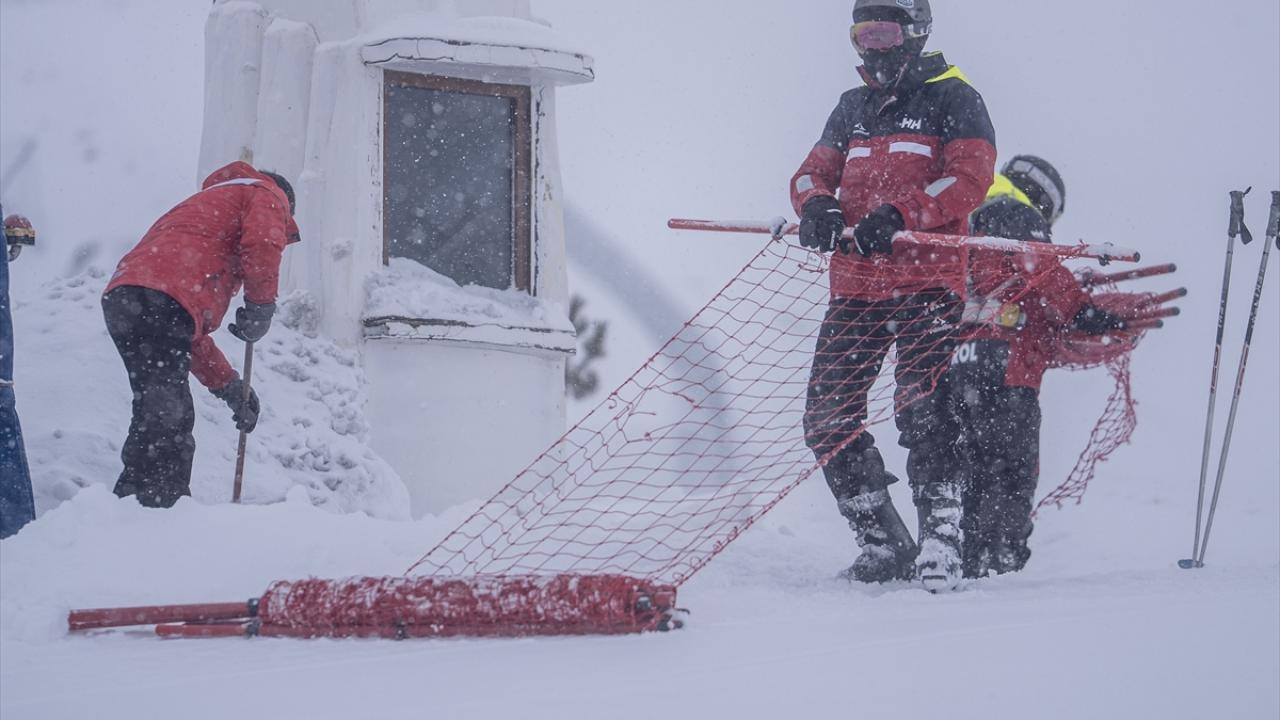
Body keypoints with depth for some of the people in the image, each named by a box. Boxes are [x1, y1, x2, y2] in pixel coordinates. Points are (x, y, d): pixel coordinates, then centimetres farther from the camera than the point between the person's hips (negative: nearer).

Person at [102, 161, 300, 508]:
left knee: (174, 418, 13)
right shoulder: (268, 195, 20)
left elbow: (190, 334, 38)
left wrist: (231, 388, 35)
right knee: (164, 418, -16)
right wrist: (261, 307, 6)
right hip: (161, 301, -9)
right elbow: (262, 245, -7)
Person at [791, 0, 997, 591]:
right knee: (826, 419, 0)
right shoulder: (852, 108, 20)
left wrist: (898, 216, -24)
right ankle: (884, 545, 9)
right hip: (856, 287, 6)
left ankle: (941, 542, -16)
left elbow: (970, 178, -10)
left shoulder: (953, 99, 2)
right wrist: (817, 203, -11)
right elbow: (814, 170, 14)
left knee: (921, 410, -18)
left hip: (928, 282, -6)